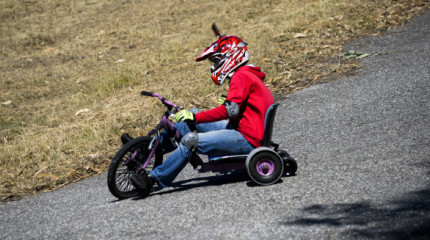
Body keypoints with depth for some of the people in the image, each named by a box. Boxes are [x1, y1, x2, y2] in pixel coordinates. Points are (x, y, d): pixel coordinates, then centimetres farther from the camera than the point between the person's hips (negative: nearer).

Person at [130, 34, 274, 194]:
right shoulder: (248, 76, 20)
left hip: (247, 139, -10)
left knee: (191, 140, -20)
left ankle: (154, 178, -15)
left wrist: (195, 117, -21)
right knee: (189, 118, 10)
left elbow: (229, 111, -23)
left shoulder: (241, 77, -12)